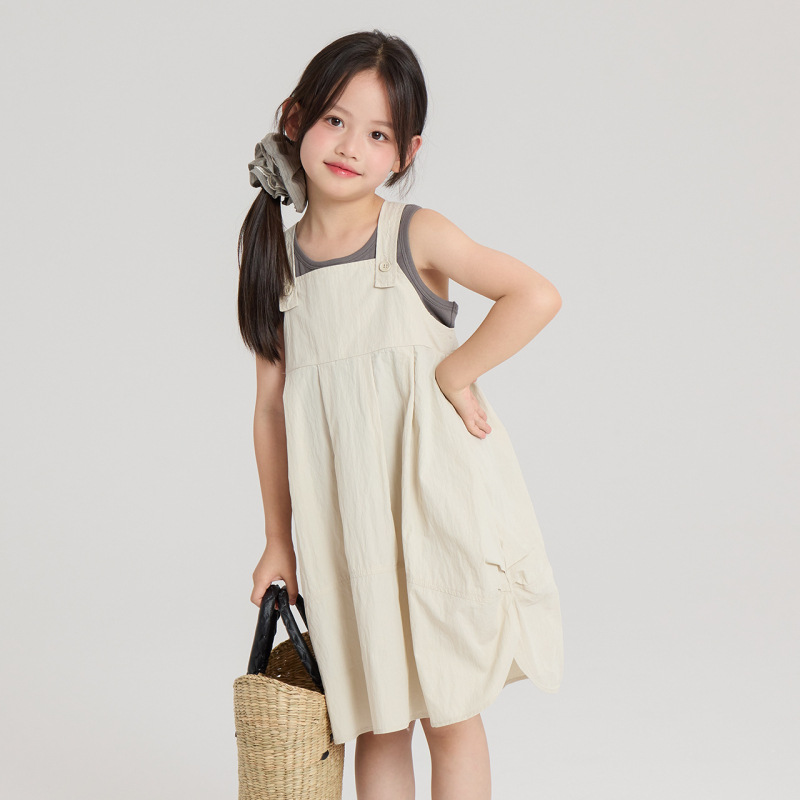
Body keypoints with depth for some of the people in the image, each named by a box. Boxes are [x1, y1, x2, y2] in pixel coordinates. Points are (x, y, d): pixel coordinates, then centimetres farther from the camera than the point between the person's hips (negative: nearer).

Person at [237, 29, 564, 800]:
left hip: (432, 497, -3)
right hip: (343, 520, 3)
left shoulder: (416, 235, -6)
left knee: (448, 713, 7)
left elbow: (536, 295, -17)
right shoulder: (278, 260, 5)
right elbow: (270, 407, 8)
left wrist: (452, 372, -16)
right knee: (374, 720, 12)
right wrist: (279, 536, 10)